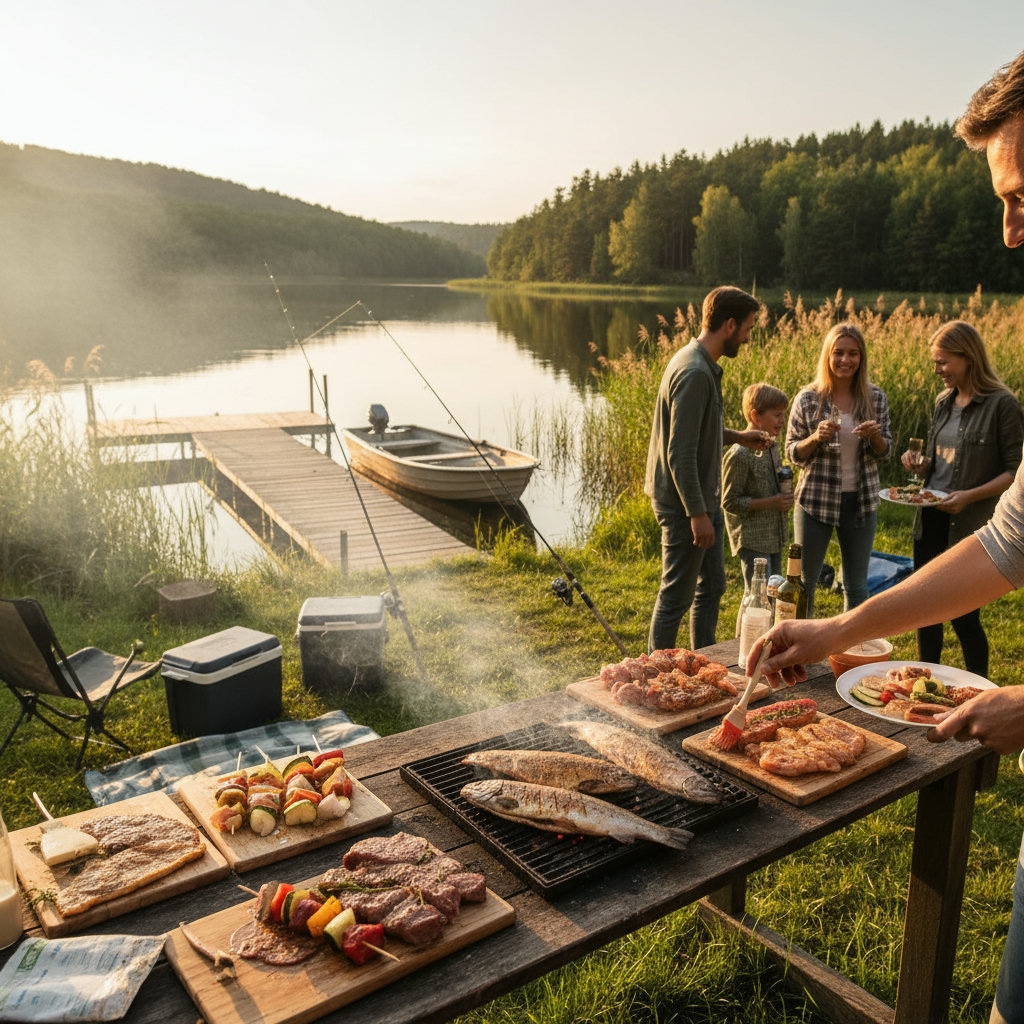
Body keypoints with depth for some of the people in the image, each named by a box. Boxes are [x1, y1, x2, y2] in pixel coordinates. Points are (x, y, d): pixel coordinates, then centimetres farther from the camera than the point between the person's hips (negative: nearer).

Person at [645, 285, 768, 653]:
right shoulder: (694, 373, -23)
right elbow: (680, 455, -26)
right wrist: (698, 514, -23)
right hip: (685, 503, -10)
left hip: (704, 497, 10)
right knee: (677, 595, 2)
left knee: (712, 586, 19)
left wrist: (735, 436, 16)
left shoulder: (701, 365, 10)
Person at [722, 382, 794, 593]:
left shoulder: (772, 447, 9)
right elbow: (730, 502, -18)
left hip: (774, 536, 9)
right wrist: (771, 503, -21)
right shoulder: (739, 455, -19)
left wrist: (785, 497, 3)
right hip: (751, 540, -9)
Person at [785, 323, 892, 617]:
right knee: (804, 581, 7)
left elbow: (884, 453, 6)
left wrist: (875, 436, -16)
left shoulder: (876, 398, 1)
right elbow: (792, 453, -2)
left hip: (861, 501, 2)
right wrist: (816, 438, -21)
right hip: (815, 500, -2)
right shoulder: (807, 399, -6)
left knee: (857, 586, 12)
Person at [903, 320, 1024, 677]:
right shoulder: (944, 403, 11)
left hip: (970, 527, -6)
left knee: (963, 616, 0)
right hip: (931, 520, 7)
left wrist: (970, 496, -21)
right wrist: (920, 465, -1)